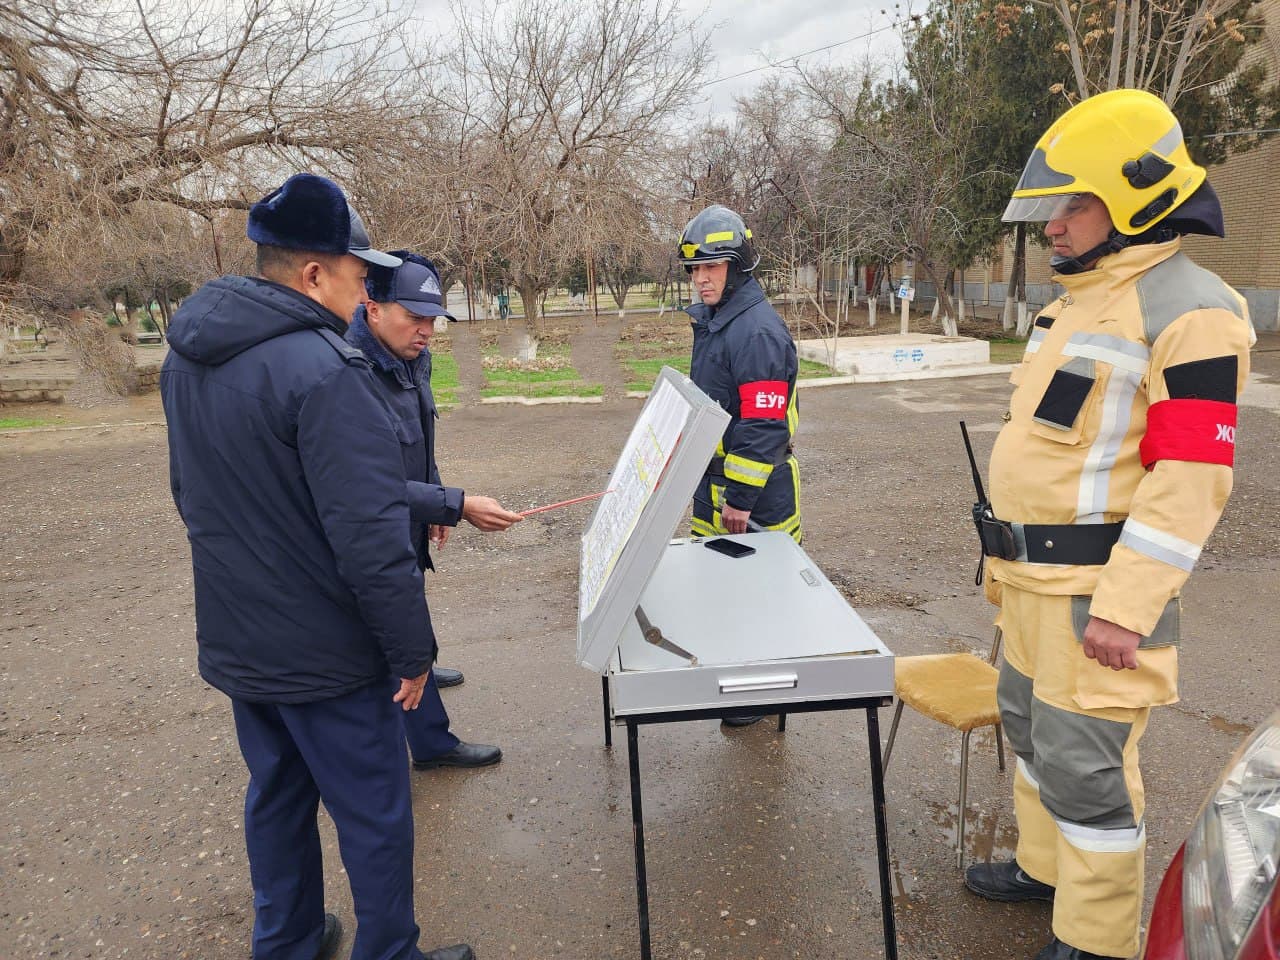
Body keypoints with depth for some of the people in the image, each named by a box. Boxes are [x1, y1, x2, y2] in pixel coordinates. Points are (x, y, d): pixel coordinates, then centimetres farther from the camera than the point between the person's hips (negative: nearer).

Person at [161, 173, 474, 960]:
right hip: (322, 654, -8)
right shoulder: (322, 372, -25)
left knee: (277, 795, 25)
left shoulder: (189, 358, 5)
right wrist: (414, 650, -16)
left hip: (235, 642, 9)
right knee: (374, 815, 10)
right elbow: (372, 538, -27)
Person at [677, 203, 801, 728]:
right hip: (714, 485, 10)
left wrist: (740, 499, -21)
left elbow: (764, 428, -24)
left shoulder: (757, 331, -20)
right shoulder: (711, 321, 12)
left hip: (753, 498, -9)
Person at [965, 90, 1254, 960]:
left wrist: (1125, 607, -23)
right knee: (1032, 724, 20)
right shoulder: (1078, 301, 14)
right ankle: (1045, 867, 40)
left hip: (1097, 584, -9)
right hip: (1035, 576, 9)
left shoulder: (1188, 311, -15)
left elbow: (1190, 481, -20)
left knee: (1084, 762, 0)